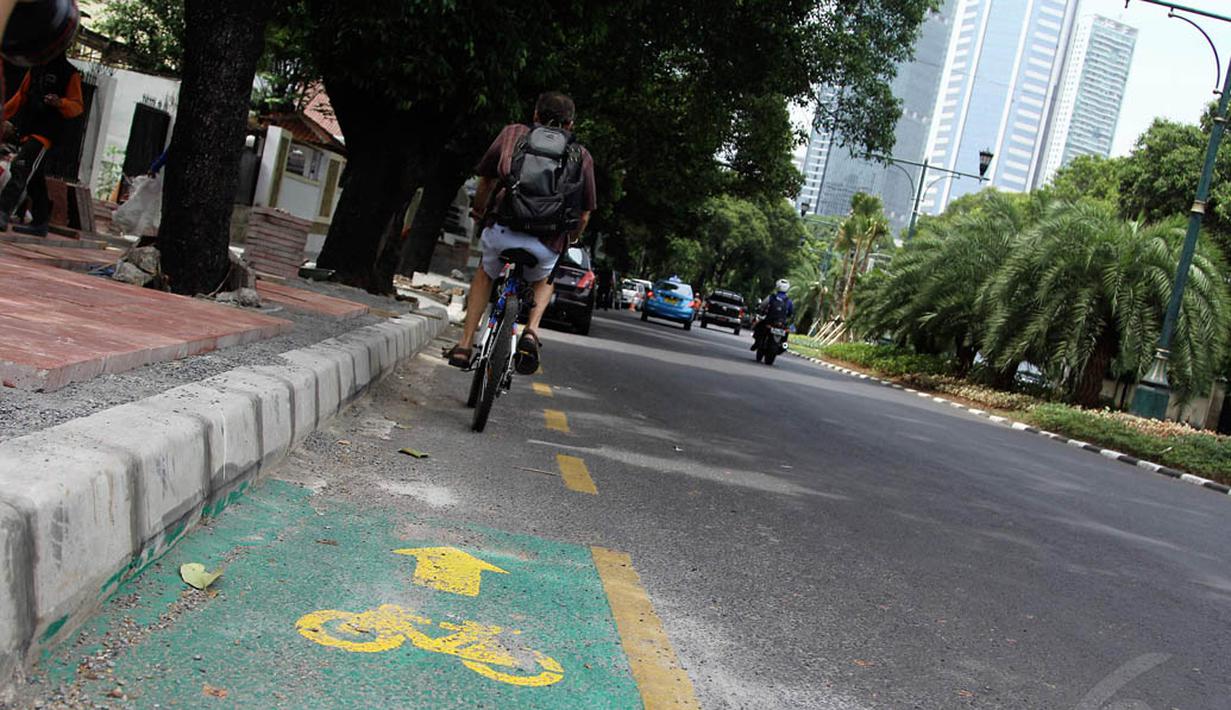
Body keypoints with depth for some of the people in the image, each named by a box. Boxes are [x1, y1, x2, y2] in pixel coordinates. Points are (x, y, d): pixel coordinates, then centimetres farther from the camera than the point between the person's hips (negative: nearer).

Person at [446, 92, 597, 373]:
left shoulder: (513, 133, 15)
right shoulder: (582, 156, 15)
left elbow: (485, 181, 22)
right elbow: (584, 215, 15)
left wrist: (478, 213, 41)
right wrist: (570, 241, 34)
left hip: (501, 232, 0)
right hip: (546, 245, 0)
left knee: (485, 274, 32)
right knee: (543, 281, 34)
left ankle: (465, 345, 24)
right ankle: (531, 332, 9)